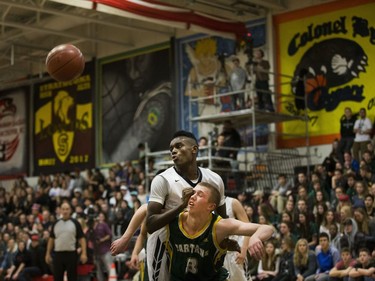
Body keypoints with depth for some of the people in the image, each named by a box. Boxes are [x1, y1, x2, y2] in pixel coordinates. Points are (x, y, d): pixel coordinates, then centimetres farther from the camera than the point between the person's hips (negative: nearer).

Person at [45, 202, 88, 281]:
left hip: (71, 254, -3)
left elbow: (81, 238, -3)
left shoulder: (75, 223, 0)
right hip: (58, 254, 3)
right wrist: (48, 254, 10)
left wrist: (84, 253, -12)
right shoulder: (56, 223, 9)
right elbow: (51, 239, 14)